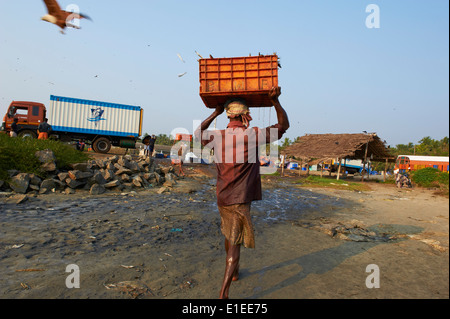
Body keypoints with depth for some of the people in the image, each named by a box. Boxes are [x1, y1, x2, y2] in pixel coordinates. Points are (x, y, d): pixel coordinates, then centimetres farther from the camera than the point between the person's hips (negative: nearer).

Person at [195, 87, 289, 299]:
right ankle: (224, 292, 1)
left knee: (229, 236, 24)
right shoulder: (252, 135, -13)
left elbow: (198, 134, 22)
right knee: (235, 244, 1)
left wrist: (215, 113, 21)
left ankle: (234, 272, 47)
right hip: (240, 200, -5)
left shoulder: (217, 137, -1)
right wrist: (275, 101, 1)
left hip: (222, 197, 6)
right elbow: (283, 125, -2)